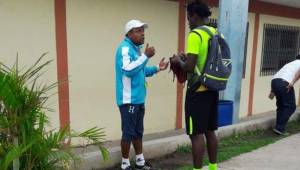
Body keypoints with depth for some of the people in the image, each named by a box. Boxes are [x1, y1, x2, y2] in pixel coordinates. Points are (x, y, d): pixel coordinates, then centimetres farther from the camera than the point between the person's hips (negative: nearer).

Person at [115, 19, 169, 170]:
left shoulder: (136, 48, 17)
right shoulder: (125, 48, -13)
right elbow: (128, 70, -28)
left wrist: (157, 68, 12)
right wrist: (146, 56, -25)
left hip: (138, 98, 10)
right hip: (128, 99, -9)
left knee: (138, 132, 15)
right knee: (128, 132, -1)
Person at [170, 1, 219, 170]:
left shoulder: (195, 35, -15)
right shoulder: (218, 34, 10)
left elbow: (189, 67, -21)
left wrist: (178, 61, -1)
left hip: (198, 91, -8)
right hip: (213, 90, 8)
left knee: (196, 134, 0)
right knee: (210, 131, 17)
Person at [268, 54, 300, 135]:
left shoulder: (289, 63, 37)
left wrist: (272, 91, 25)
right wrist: (293, 82, -19)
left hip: (274, 81, 7)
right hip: (284, 83, -7)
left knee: (281, 105, 20)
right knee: (291, 106, 5)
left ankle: (279, 127, 22)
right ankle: (280, 128, 2)